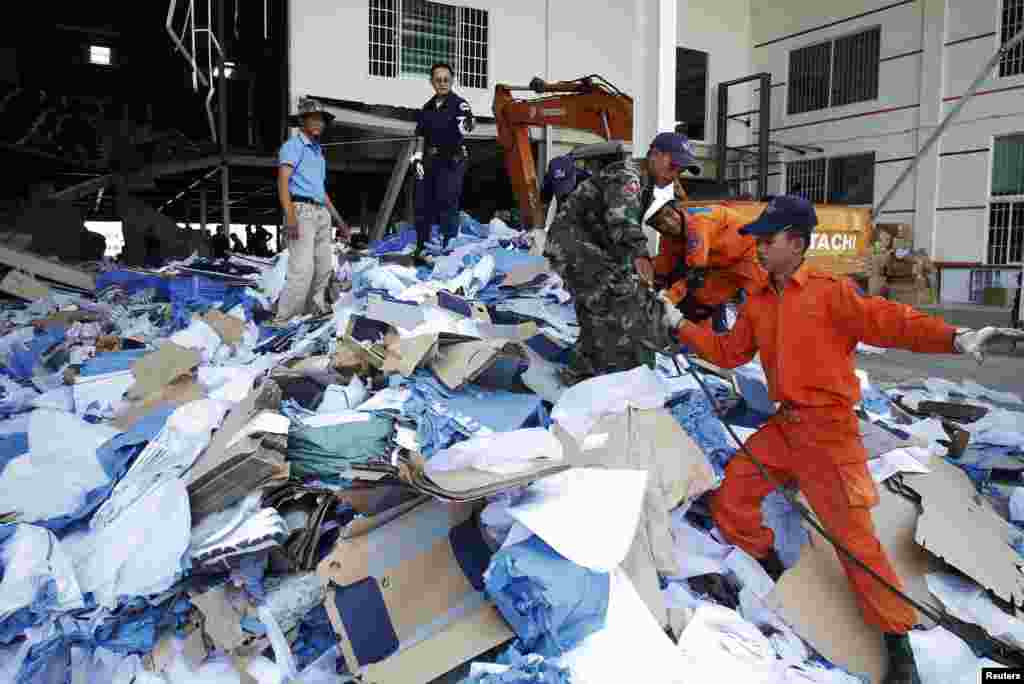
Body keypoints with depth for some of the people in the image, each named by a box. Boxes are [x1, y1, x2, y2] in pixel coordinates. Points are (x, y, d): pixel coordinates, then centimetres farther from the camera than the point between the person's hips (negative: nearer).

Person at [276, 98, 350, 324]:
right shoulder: (293, 145, -2)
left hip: (321, 213, 9)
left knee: (324, 268, 10)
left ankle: (313, 313, 21)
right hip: (301, 211, -9)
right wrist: (290, 216, -28)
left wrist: (338, 220, 23)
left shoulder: (318, 151, 25)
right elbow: (283, 181, -15)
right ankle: (284, 320, -15)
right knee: (303, 269, -18)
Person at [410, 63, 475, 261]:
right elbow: (421, 136, 18)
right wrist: (417, 157, 6)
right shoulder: (427, 108, 13)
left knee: (447, 205, -9)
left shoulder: (459, 103, -4)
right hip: (429, 161, 6)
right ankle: (421, 248, 22)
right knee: (423, 205, 9)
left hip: (451, 161, -6)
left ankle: (449, 247, -2)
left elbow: (467, 123, -24)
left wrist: (466, 124, -47)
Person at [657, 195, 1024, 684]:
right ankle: (777, 581, 28)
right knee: (729, 500, 4)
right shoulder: (757, 304, 10)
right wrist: (680, 324, 14)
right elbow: (728, 352, 18)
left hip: (827, 427, -7)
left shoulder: (828, 291, -10)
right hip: (782, 425, 7)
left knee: (852, 535, -6)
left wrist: (953, 338, -35)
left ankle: (898, 642, 12)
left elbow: (885, 320, -20)